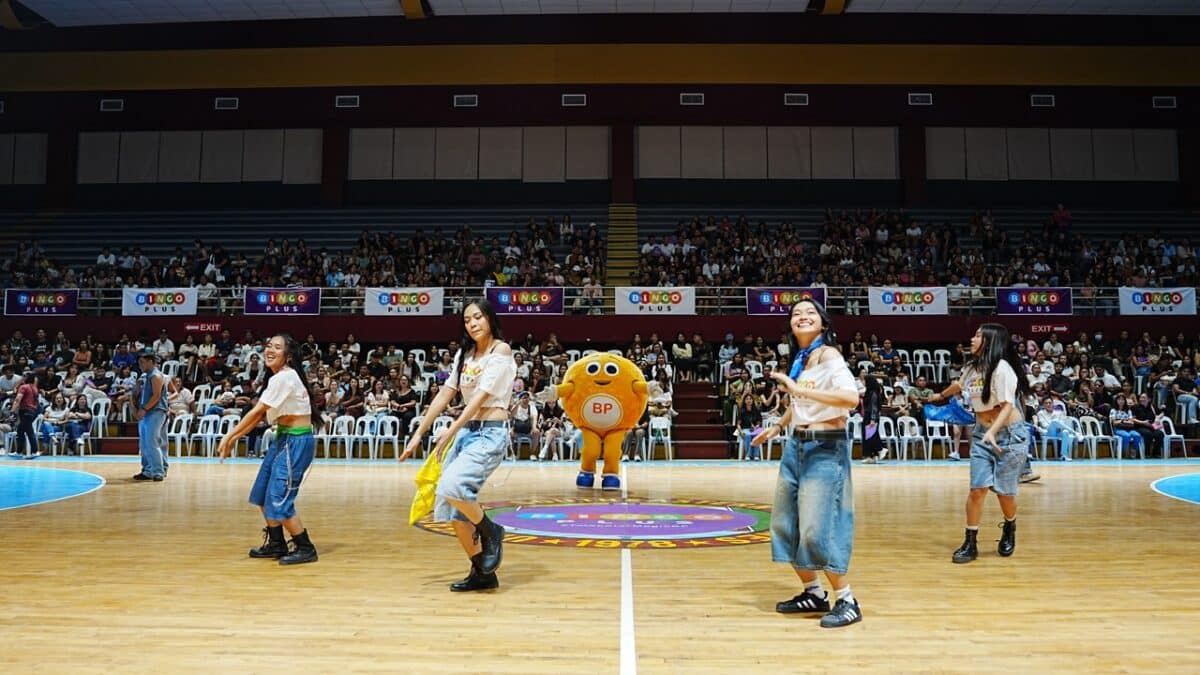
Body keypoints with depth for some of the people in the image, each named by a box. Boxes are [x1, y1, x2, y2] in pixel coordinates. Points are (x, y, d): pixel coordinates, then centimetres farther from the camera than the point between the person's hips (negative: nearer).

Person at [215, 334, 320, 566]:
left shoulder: (284, 377, -17)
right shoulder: (278, 377, 12)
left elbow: (257, 412, -16)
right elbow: (260, 415, 15)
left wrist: (229, 436, -9)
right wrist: (235, 438, 12)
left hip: (297, 441, -10)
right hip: (284, 438, 10)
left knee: (279, 499, -8)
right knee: (263, 493, 14)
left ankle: (305, 549, 4)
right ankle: (276, 545, 27)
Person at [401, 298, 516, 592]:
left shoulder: (501, 350, -7)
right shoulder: (464, 354, 14)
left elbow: (482, 396, -16)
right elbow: (445, 394, 14)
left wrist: (451, 430, -22)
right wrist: (419, 433, 10)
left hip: (490, 435, -7)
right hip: (465, 433, 8)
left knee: (451, 486, -28)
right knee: (453, 509, 4)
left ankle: (490, 532, -1)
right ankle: (481, 574, 18)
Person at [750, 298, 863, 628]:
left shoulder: (829, 356, -13)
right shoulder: (799, 359, 9)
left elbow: (851, 397, -31)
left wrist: (799, 388, -31)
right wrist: (777, 427, 23)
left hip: (825, 449, -8)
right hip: (796, 446, 8)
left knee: (818, 528, -10)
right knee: (785, 524, 11)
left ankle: (847, 602, 7)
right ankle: (814, 594, 27)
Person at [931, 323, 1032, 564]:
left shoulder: (1001, 368, -16)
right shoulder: (971, 368, 6)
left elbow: (1007, 405, -21)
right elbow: (959, 385, 29)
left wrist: (992, 432, -35)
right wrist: (941, 396, 47)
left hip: (1009, 434, -5)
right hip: (982, 435, 5)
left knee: (1004, 491, 3)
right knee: (977, 489, -3)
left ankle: (1009, 531, 32)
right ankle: (970, 543, 2)